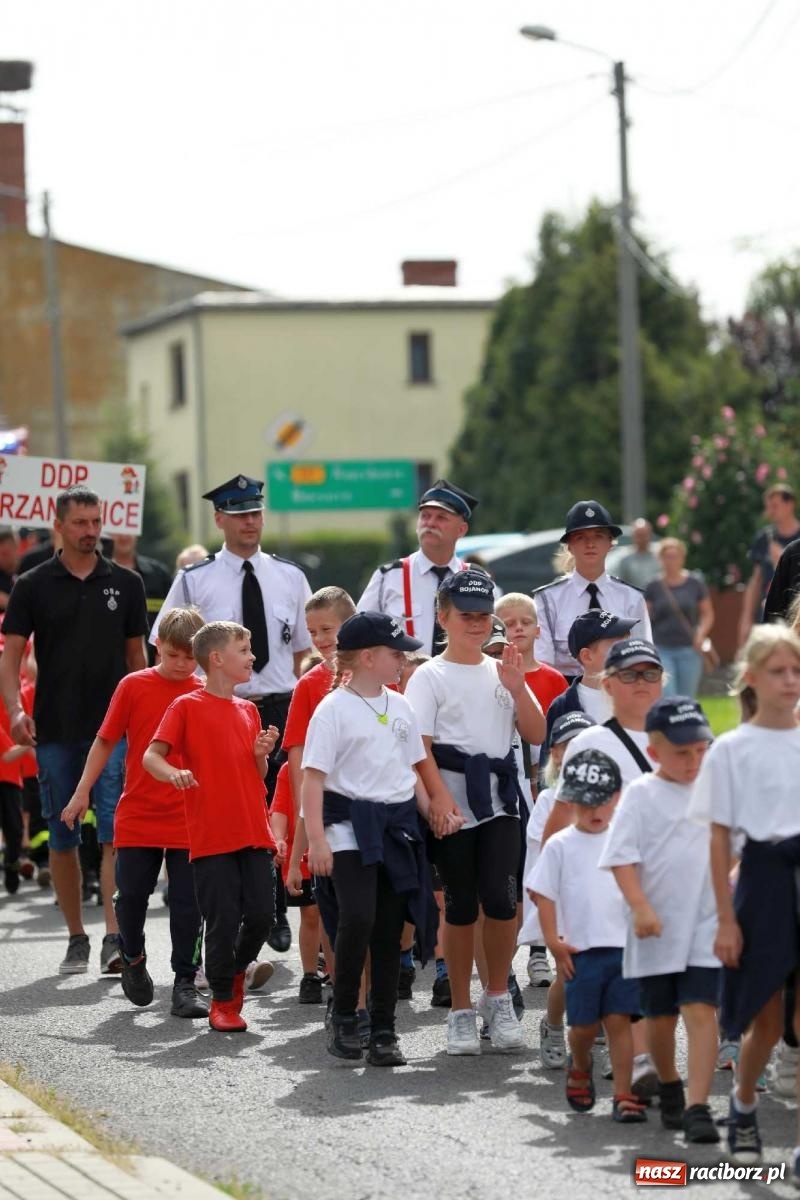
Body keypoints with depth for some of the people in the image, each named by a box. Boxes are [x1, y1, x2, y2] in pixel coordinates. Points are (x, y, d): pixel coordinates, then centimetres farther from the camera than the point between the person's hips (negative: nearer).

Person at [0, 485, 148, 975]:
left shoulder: (125, 583, 6)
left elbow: (137, 656, 13)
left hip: (113, 728, -1)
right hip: (55, 731, 1)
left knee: (115, 833, -11)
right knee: (62, 838, 6)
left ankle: (116, 938, -15)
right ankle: (77, 938, 16)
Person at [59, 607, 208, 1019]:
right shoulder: (134, 686, -1)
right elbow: (106, 740, 5)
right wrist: (82, 792, 3)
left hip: (189, 819, 0)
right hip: (137, 815, 0)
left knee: (187, 904, 0)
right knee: (131, 896, 5)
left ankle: (184, 985, 6)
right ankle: (133, 959, 32)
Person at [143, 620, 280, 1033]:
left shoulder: (248, 711, 16)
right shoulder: (187, 706, -2)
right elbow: (151, 755, -9)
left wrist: (261, 754, -1)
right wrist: (173, 773, -29)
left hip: (254, 832, 5)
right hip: (211, 836, -5)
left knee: (261, 914, -1)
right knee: (223, 919, -5)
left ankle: (237, 969, 28)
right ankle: (222, 1002, 10)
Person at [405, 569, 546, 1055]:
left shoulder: (503, 672, 14)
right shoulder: (430, 677, 2)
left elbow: (537, 735, 10)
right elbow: (420, 745, -7)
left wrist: (518, 689, -5)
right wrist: (439, 795, -20)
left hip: (500, 801, 2)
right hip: (453, 806, -2)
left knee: (501, 897, -12)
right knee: (461, 906, 2)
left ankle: (498, 997, 6)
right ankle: (462, 1011, 12)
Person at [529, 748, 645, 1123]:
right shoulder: (560, 846, 1)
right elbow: (544, 895, -1)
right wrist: (553, 940, -7)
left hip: (624, 947, 1)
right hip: (581, 950, -1)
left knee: (619, 1020, -3)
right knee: (584, 1023, 5)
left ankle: (623, 1094, 0)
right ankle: (579, 1066, 37)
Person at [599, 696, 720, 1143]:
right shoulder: (641, 794, -4)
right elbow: (622, 856, -9)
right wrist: (640, 906, -17)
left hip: (705, 926, 1)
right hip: (657, 927, -1)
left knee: (701, 1011, -12)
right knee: (661, 1015, 11)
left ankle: (698, 1107, -17)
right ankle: (669, 1087, 36)